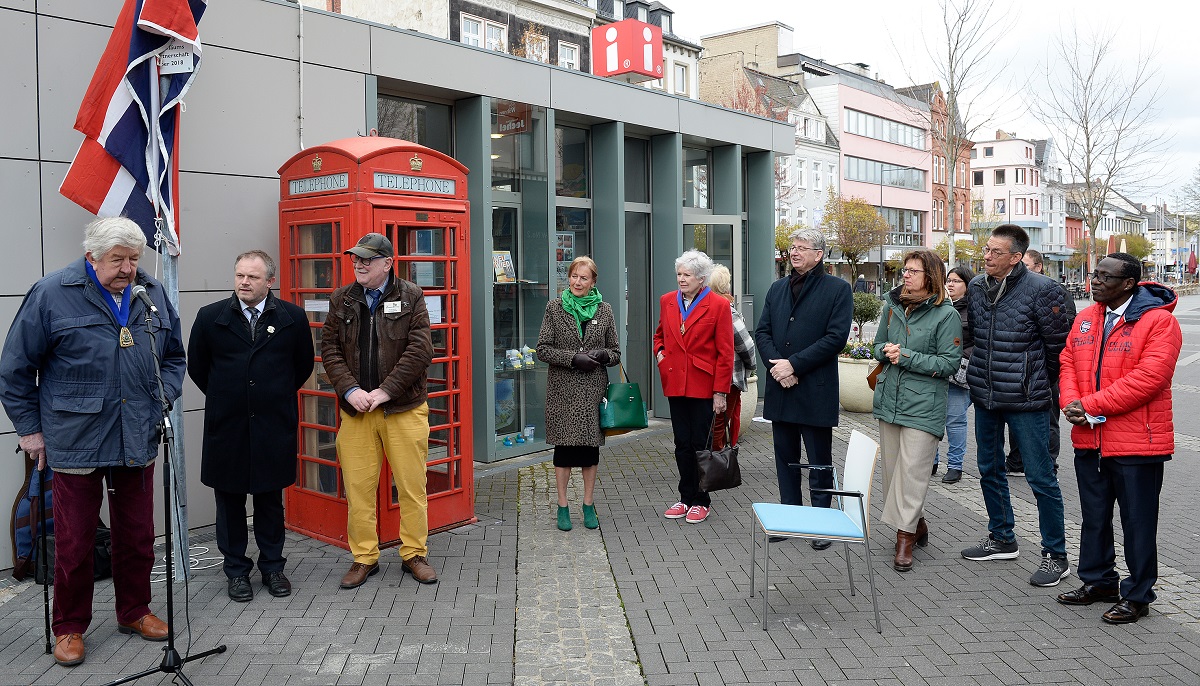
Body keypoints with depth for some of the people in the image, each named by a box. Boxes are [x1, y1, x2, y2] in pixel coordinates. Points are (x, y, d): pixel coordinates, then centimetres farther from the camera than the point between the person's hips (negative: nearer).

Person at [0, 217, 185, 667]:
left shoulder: (152, 295, 5)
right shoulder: (52, 293, -7)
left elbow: (174, 355, 18)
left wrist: (163, 401, 5)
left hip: (138, 441, 4)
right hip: (75, 441, -4)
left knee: (138, 535, 14)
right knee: (74, 542, 7)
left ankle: (134, 611, 33)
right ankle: (69, 627, 25)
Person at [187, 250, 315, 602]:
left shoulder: (292, 317, -2)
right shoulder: (211, 317, -2)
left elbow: (303, 365, 11)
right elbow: (196, 366, 11)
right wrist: (224, 398, 14)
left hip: (273, 426, 0)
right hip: (226, 427, 1)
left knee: (270, 500, 11)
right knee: (229, 501, 10)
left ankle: (272, 566, 25)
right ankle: (236, 570, 24)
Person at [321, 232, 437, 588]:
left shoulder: (411, 296, 0)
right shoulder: (341, 299, 9)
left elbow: (420, 349, -8)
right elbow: (330, 349, 6)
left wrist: (384, 391, -13)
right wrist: (350, 390, -9)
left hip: (404, 408, -2)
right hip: (356, 409, 2)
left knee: (412, 486, 3)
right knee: (358, 486, 5)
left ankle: (414, 555, 19)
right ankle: (364, 557, 19)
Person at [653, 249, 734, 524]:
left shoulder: (718, 305, -8)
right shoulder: (667, 301, 7)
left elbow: (725, 353, -8)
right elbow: (659, 334, 25)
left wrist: (721, 392, -11)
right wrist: (659, 353, 4)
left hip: (703, 386, -5)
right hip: (675, 385, 5)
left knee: (701, 444, 3)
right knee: (682, 444, 11)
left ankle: (701, 502, 16)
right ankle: (686, 498, 23)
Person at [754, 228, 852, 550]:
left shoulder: (838, 289, -4)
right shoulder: (777, 288, 13)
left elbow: (836, 337, -13)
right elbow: (762, 331, 8)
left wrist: (794, 364, -17)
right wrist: (776, 364, -10)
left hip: (816, 391, -5)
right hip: (780, 389, 5)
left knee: (819, 462, 6)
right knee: (785, 458, 14)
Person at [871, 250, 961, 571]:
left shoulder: (946, 315, -8)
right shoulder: (892, 306, 8)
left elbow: (950, 363, -10)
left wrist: (907, 358, -17)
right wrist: (886, 350, -6)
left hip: (924, 404, -6)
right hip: (889, 398, 6)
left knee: (912, 469, -7)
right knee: (892, 466, 11)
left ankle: (905, 537, 2)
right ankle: (917, 523, 29)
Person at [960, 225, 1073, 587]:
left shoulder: (1041, 290, -14)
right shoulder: (976, 286, 5)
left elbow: (1058, 345, -6)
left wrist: (1038, 381, 5)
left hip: (1026, 400, -7)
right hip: (984, 396, 7)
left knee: (1041, 477, 0)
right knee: (989, 470, 17)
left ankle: (1056, 555, 13)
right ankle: (1002, 540, 34)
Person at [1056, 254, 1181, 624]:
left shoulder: (1159, 321, -13)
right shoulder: (1085, 319, 10)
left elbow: (1148, 377, -22)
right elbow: (1068, 361, 10)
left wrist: (1090, 405, -20)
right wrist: (1070, 403, -9)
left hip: (1136, 442, -7)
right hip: (1089, 440, 7)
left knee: (1137, 523, 6)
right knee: (1094, 517, 19)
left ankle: (1137, 595, 20)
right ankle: (1098, 581, 35)